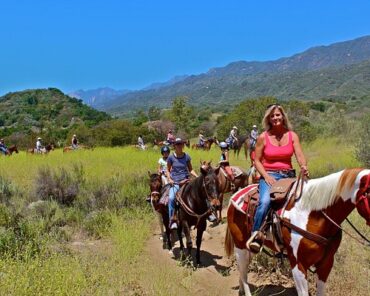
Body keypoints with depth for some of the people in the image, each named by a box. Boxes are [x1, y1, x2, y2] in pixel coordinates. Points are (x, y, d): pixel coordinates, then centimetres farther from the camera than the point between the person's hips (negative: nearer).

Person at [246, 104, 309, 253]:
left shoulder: (292, 136, 6)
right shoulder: (263, 137, 0)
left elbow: (300, 155, -7)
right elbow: (257, 161, 2)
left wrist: (304, 167, -29)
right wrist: (266, 176, -13)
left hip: (288, 175, 4)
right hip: (269, 175, -3)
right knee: (265, 201, -30)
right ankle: (254, 236, -17)